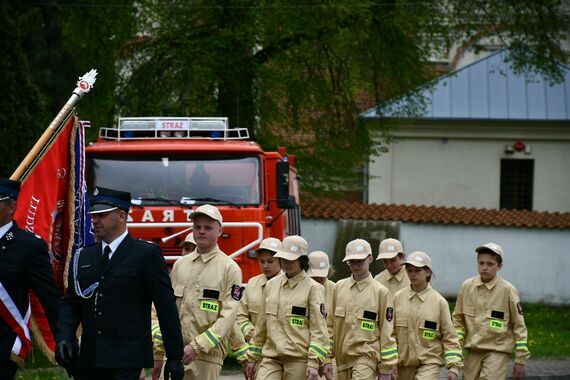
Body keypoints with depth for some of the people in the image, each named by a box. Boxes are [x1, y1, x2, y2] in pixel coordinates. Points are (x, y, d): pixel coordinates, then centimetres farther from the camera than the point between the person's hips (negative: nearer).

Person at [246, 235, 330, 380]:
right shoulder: (271, 285, 12)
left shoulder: (313, 288, -3)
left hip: (299, 359, -4)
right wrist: (253, 358, 19)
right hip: (271, 357, 4)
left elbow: (318, 329, -7)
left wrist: (314, 364, -15)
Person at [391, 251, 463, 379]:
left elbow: (449, 336, 0)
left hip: (429, 363, -3)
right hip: (403, 363, 3)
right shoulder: (398, 298, 2)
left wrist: (454, 366, -5)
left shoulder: (439, 301, -3)